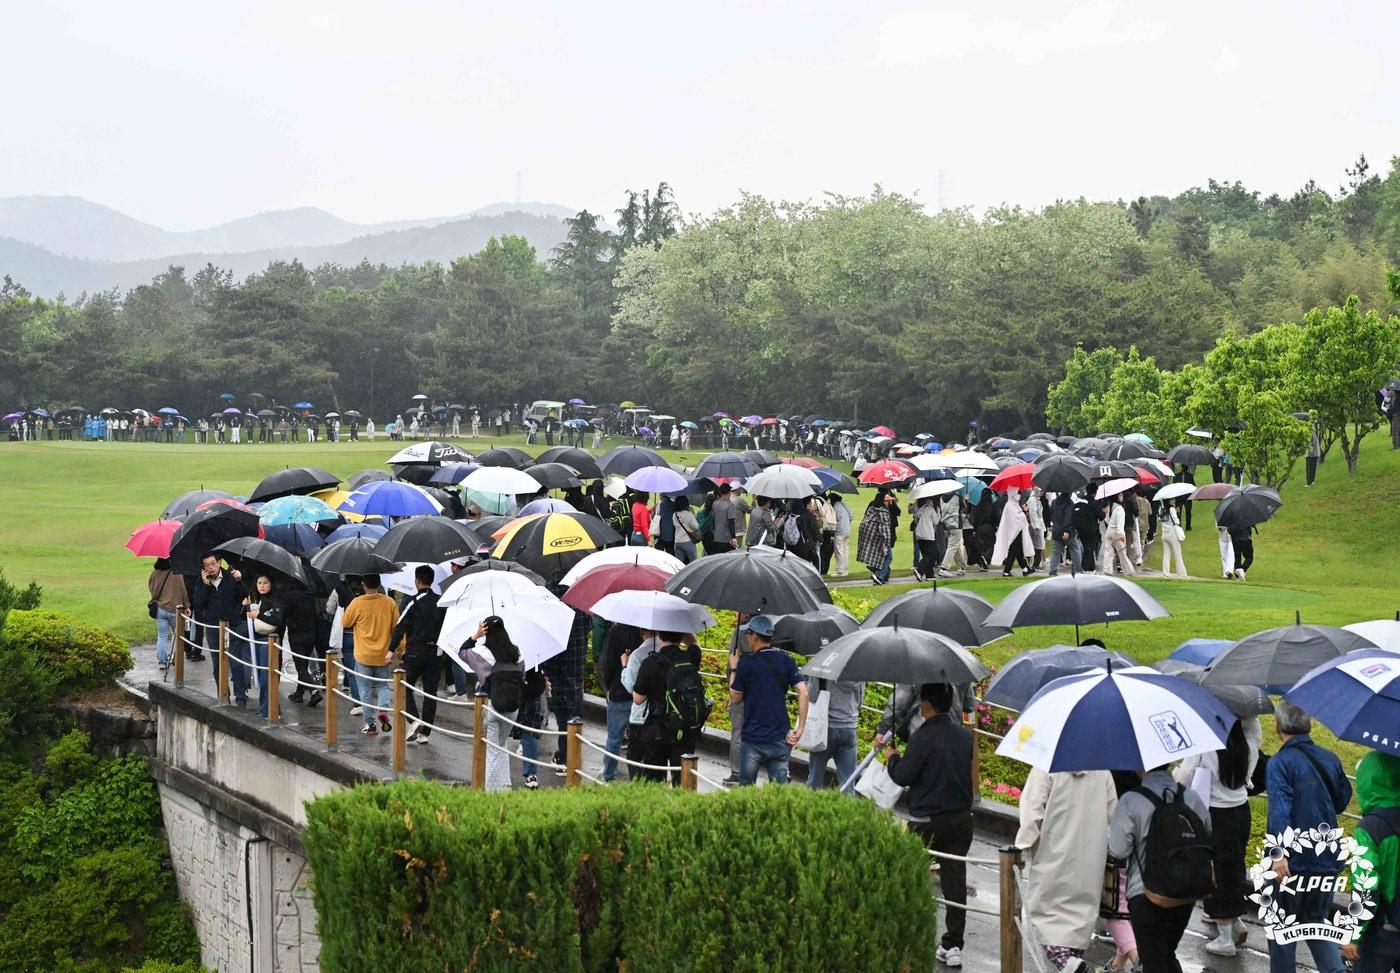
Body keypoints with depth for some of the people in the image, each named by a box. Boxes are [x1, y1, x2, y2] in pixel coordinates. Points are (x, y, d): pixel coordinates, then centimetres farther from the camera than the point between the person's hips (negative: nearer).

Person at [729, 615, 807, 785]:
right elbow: (803, 692, -4)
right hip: (780, 739, 3)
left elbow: (735, 699, 1)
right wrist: (800, 729, -2)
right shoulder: (786, 660, 3)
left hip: (752, 739, -3)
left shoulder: (746, 663, -8)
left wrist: (734, 669, 12)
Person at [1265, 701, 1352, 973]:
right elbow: (1343, 800, 16)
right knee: (1316, 920, 18)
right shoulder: (1330, 759, 4)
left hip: (1292, 860, -5)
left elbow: (1279, 808, -26)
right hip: (1327, 859, 5)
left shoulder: (1279, 763, -14)